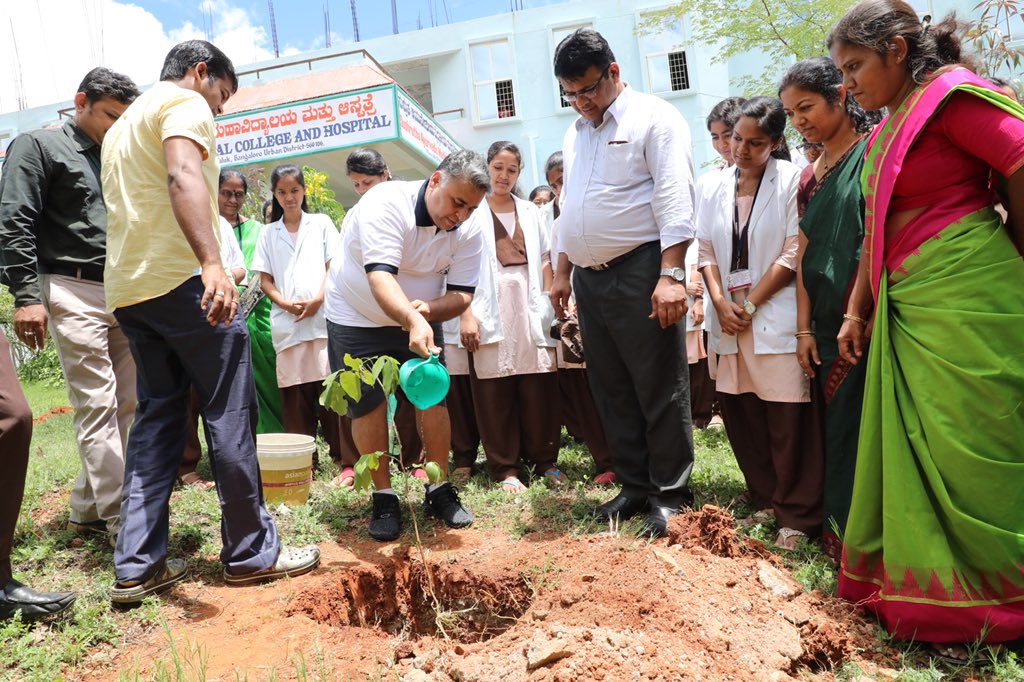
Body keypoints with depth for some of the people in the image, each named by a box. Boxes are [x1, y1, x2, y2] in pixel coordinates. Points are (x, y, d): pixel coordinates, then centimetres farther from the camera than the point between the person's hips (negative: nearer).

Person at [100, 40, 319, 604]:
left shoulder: (122, 125, 28)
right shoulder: (186, 103, -1)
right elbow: (184, 178, -22)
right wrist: (212, 263, -35)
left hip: (126, 288, 9)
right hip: (181, 278, -9)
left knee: (156, 417, 10)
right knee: (230, 414, -3)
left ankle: (137, 566, 7)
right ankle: (251, 552, 5)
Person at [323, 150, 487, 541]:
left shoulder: (468, 232, -14)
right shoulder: (386, 204, -29)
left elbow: (461, 294, -14)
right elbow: (380, 277, -41)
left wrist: (429, 310, -37)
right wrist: (413, 321, -57)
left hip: (419, 320, 4)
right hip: (356, 319, -3)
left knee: (433, 398, -3)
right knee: (367, 406, -4)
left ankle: (440, 490, 13)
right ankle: (384, 498, 10)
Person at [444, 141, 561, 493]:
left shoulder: (530, 212, 17)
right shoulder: (471, 211, 4)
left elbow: (545, 263, 17)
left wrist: (553, 304, 7)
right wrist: (466, 314, -12)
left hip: (530, 311, 3)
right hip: (489, 313, -3)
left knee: (538, 390, 1)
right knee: (494, 392, -1)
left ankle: (544, 460, 15)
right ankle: (505, 467, 9)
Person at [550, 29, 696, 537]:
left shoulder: (653, 118, -3)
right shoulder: (574, 134, 19)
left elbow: (674, 201, -13)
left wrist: (671, 275, -21)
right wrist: (563, 272, 19)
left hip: (639, 272, -7)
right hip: (589, 278, 8)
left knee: (660, 389, 0)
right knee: (611, 389, 11)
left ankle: (670, 494, 12)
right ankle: (634, 486, 24)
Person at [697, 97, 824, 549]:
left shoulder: (791, 181, -3)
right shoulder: (715, 189, 12)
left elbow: (793, 256, -8)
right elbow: (707, 253, 10)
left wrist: (749, 304, -9)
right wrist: (720, 301, -5)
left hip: (776, 317, -5)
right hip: (727, 318, 5)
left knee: (788, 419, -3)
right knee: (740, 413, 8)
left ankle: (797, 517, 8)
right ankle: (765, 501, 24)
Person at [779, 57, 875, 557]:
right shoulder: (809, 178, 16)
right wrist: (804, 329, 9)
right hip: (829, 324, 6)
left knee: (865, 427, -5)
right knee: (839, 427, 10)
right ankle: (841, 532, 21)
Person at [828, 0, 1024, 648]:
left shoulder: (950, 95, -6)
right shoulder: (883, 132, 18)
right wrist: (856, 313, 15)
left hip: (965, 302, -8)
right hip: (908, 310, 8)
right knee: (915, 450, 11)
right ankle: (927, 594, 25)